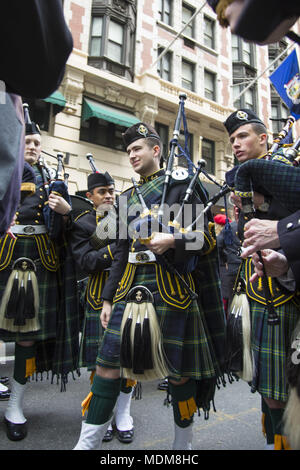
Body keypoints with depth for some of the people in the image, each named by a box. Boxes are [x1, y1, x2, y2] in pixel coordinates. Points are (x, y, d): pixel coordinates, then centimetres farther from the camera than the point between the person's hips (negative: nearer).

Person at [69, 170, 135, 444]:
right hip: (100, 298, -3)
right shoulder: (82, 224, 1)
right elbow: (86, 262, -11)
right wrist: (118, 247, -20)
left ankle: (123, 414, 29)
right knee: (102, 360, 8)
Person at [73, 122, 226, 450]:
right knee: (107, 363, 3)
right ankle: (87, 443, 20)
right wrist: (108, 298, 13)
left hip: (169, 288, -4)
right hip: (130, 286, 5)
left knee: (177, 369, 8)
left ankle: (183, 444, 32)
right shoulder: (128, 197, 18)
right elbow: (122, 251, 16)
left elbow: (206, 240, 0)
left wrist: (173, 240, -20)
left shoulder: (181, 186, 2)